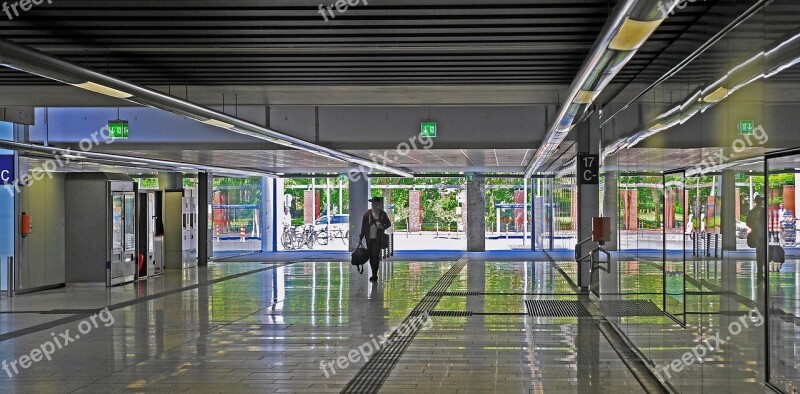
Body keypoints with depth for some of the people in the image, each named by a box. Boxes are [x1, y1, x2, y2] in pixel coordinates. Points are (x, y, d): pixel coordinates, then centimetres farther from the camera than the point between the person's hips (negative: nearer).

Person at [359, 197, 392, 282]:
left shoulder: (382, 214, 3)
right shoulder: (367, 214, 6)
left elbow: (389, 224, 11)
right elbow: (363, 226, 9)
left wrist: (382, 227, -10)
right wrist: (361, 237, 5)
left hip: (378, 239, -3)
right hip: (369, 238, 3)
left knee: (375, 256, -11)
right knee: (371, 256, 6)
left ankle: (374, 275, -10)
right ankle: (374, 274, 17)